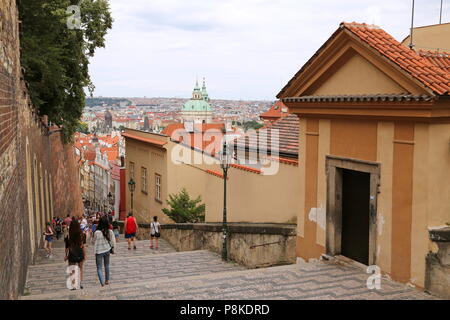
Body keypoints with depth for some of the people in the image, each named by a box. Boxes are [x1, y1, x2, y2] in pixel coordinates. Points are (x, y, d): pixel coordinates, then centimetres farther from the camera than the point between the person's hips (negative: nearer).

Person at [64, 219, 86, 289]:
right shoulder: (81, 235, -10)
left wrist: (66, 255, 7)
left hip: (72, 255, -1)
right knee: (80, 269, 19)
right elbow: (83, 246, -6)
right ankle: (80, 283, 16)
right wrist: (84, 255, 4)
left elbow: (67, 247, -6)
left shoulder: (69, 236, -12)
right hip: (80, 255, 1)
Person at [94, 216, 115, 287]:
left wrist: (95, 252, 4)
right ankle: (107, 280, 32)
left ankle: (102, 282, -6)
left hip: (99, 251, -4)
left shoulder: (97, 232, -21)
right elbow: (113, 241, -2)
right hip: (107, 250, 4)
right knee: (107, 266, 22)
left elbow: (95, 242, -9)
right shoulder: (110, 231, -11)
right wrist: (112, 249, 12)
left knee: (99, 268, 5)